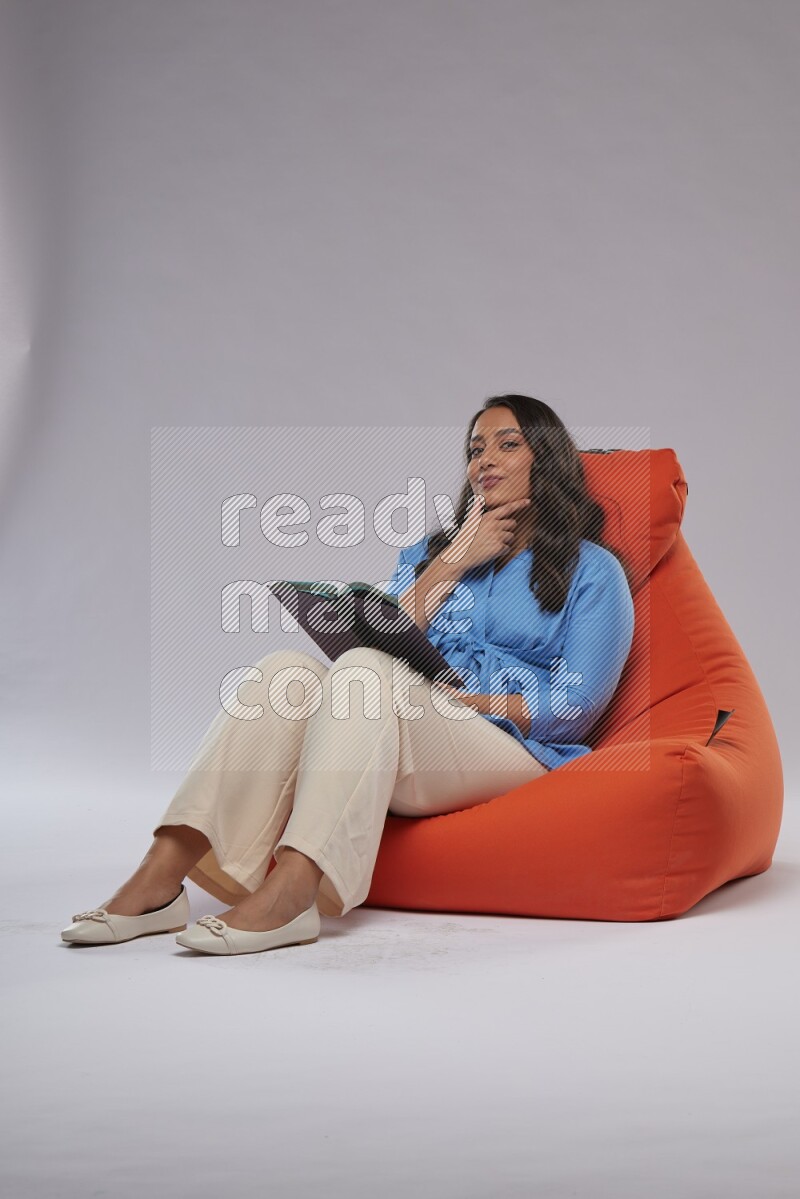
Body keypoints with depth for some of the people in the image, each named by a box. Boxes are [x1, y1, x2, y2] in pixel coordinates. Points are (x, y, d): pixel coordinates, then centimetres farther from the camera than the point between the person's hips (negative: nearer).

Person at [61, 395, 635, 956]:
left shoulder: (592, 570, 11)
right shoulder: (428, 550, 26)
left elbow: (572, 710, -2)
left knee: (365, 671, -32)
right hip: (399, 751, 4)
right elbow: (382, 639, 8)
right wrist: (453, 561, 1)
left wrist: (452, 699, -10)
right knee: (289, 670, -24)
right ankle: (161, 876, -36)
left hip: (512, 752, -4)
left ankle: (290, 892, -49)